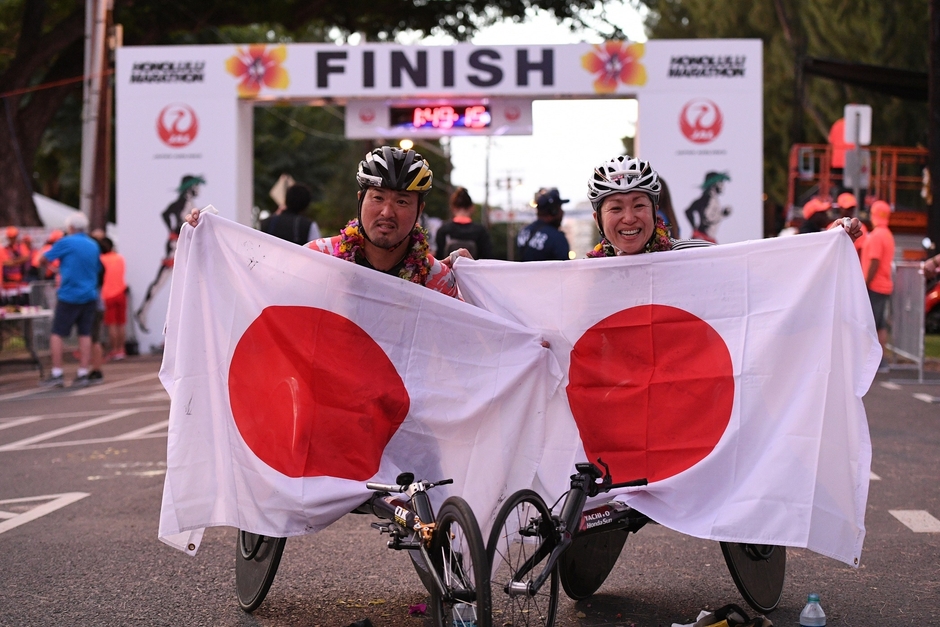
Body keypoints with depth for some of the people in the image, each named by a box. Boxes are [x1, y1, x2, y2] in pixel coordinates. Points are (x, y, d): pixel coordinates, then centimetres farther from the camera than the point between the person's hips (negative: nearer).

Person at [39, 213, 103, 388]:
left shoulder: (66, 243, -7)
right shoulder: (93, 245, 10)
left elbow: (45, 259, 1)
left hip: (69, 296, -5)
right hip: (89, 296, 5)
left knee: (57, 334, 1)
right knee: (85, 334, 5)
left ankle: (56, 375, -2)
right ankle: (82, 375, 3)